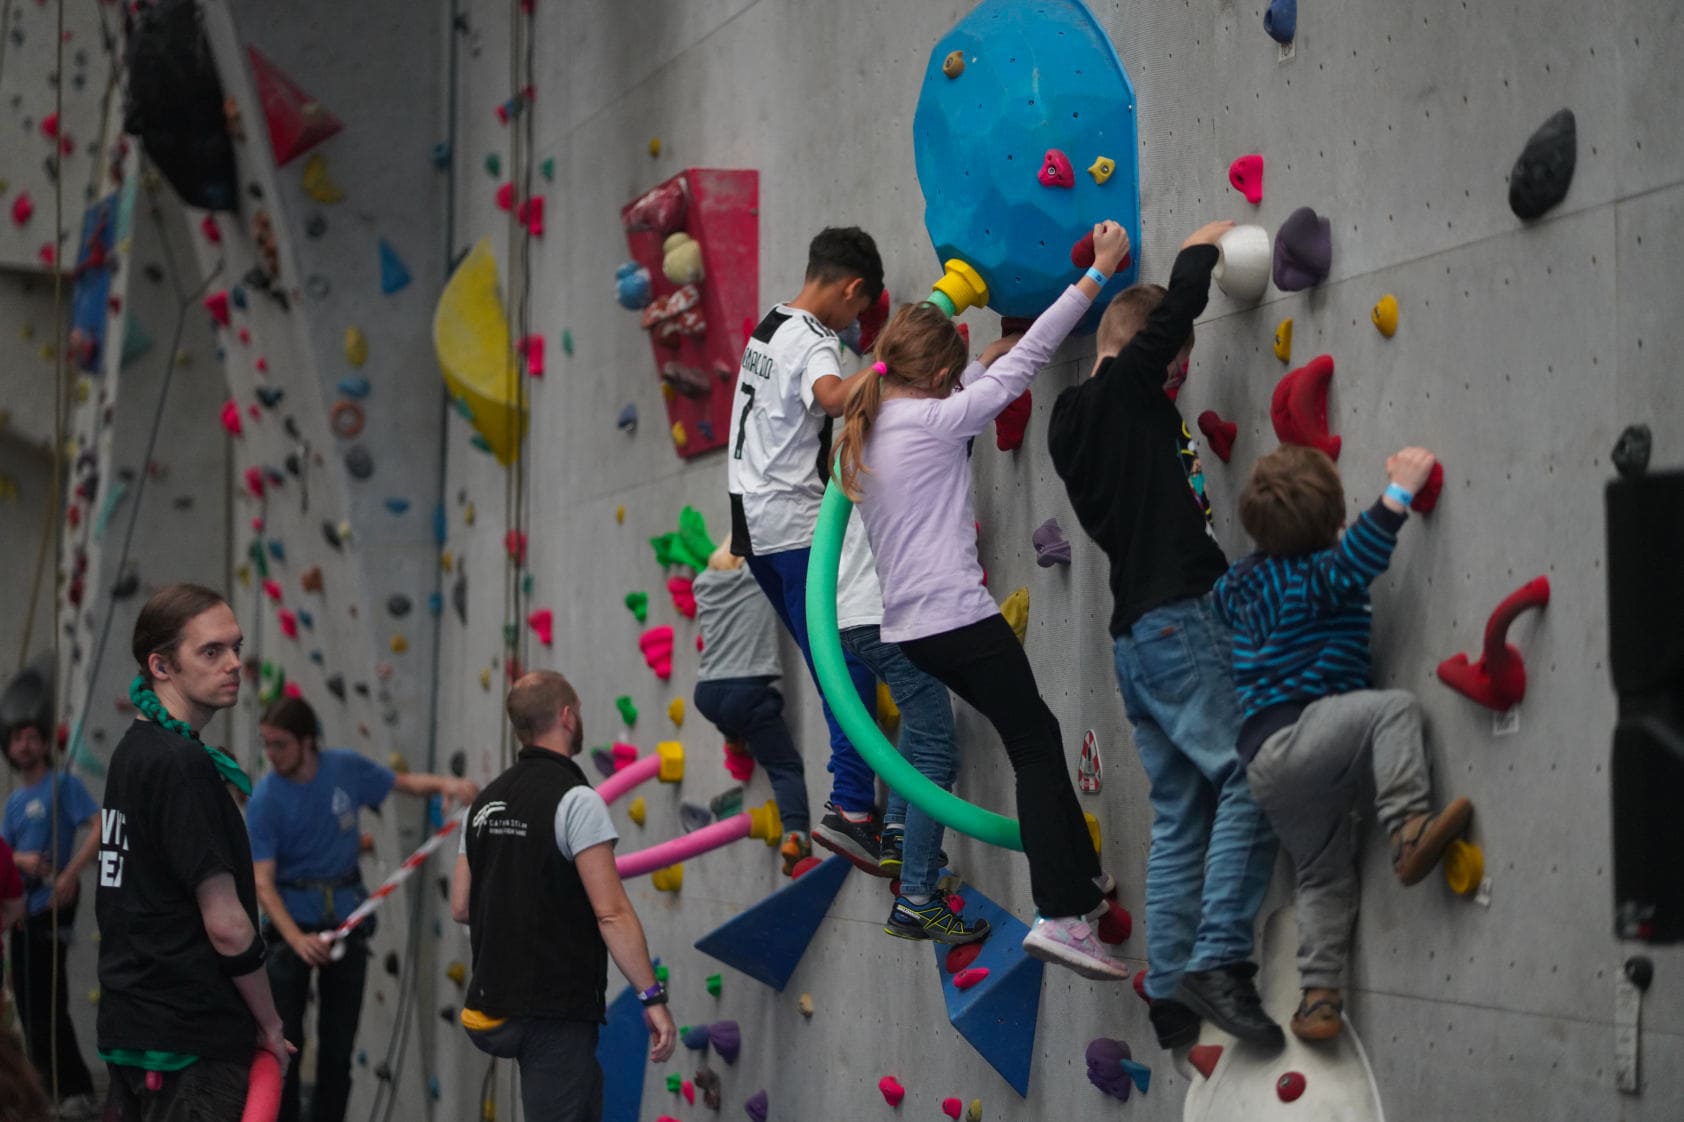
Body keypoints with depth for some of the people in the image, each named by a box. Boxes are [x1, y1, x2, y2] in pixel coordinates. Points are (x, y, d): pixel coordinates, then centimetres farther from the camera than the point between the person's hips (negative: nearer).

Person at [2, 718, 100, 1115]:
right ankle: (55, 1086, 19)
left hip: (51, 907, -8)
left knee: (44, 1006, -12)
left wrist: (70, 874, -23)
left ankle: (75, 1092, -9)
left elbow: (99, 828, -15)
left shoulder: (62, 784, -4)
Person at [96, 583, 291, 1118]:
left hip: (129, 1027, 9)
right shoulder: (182, 766, -17)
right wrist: (270, 1025, -5)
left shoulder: (132, 750, 12)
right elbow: (226, 924, -18)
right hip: (191, 1041, -9)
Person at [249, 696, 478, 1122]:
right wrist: (296, 938, -34)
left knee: (339, 1042, 6)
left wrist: (444, 783, -11)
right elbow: (262, 880, -20)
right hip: (291, 917, -3)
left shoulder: (346, 768, -6)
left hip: (346, 917, 3)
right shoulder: (265, 800, -15)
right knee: (285, 1039, -4)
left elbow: (405, 783, 11)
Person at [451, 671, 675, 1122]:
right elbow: (612, 913, -21)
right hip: (557, 1012, -8)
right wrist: (653, 998, -19)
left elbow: (460, 907, 15)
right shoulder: (575, 800, -14)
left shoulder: (486, 801, 11)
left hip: (497, 999, 8)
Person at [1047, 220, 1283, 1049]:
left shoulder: (1072, 423, 19)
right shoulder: (1122, 389, -6)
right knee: (1248, 777, -13)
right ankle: (1220, 962, -23)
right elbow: (1181, 304, -10)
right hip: (1180, 617, -9)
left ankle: (1171, 995, 8)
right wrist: (1202, 246, 7)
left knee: (1179, 817, 10)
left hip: (1136, 633, 10)